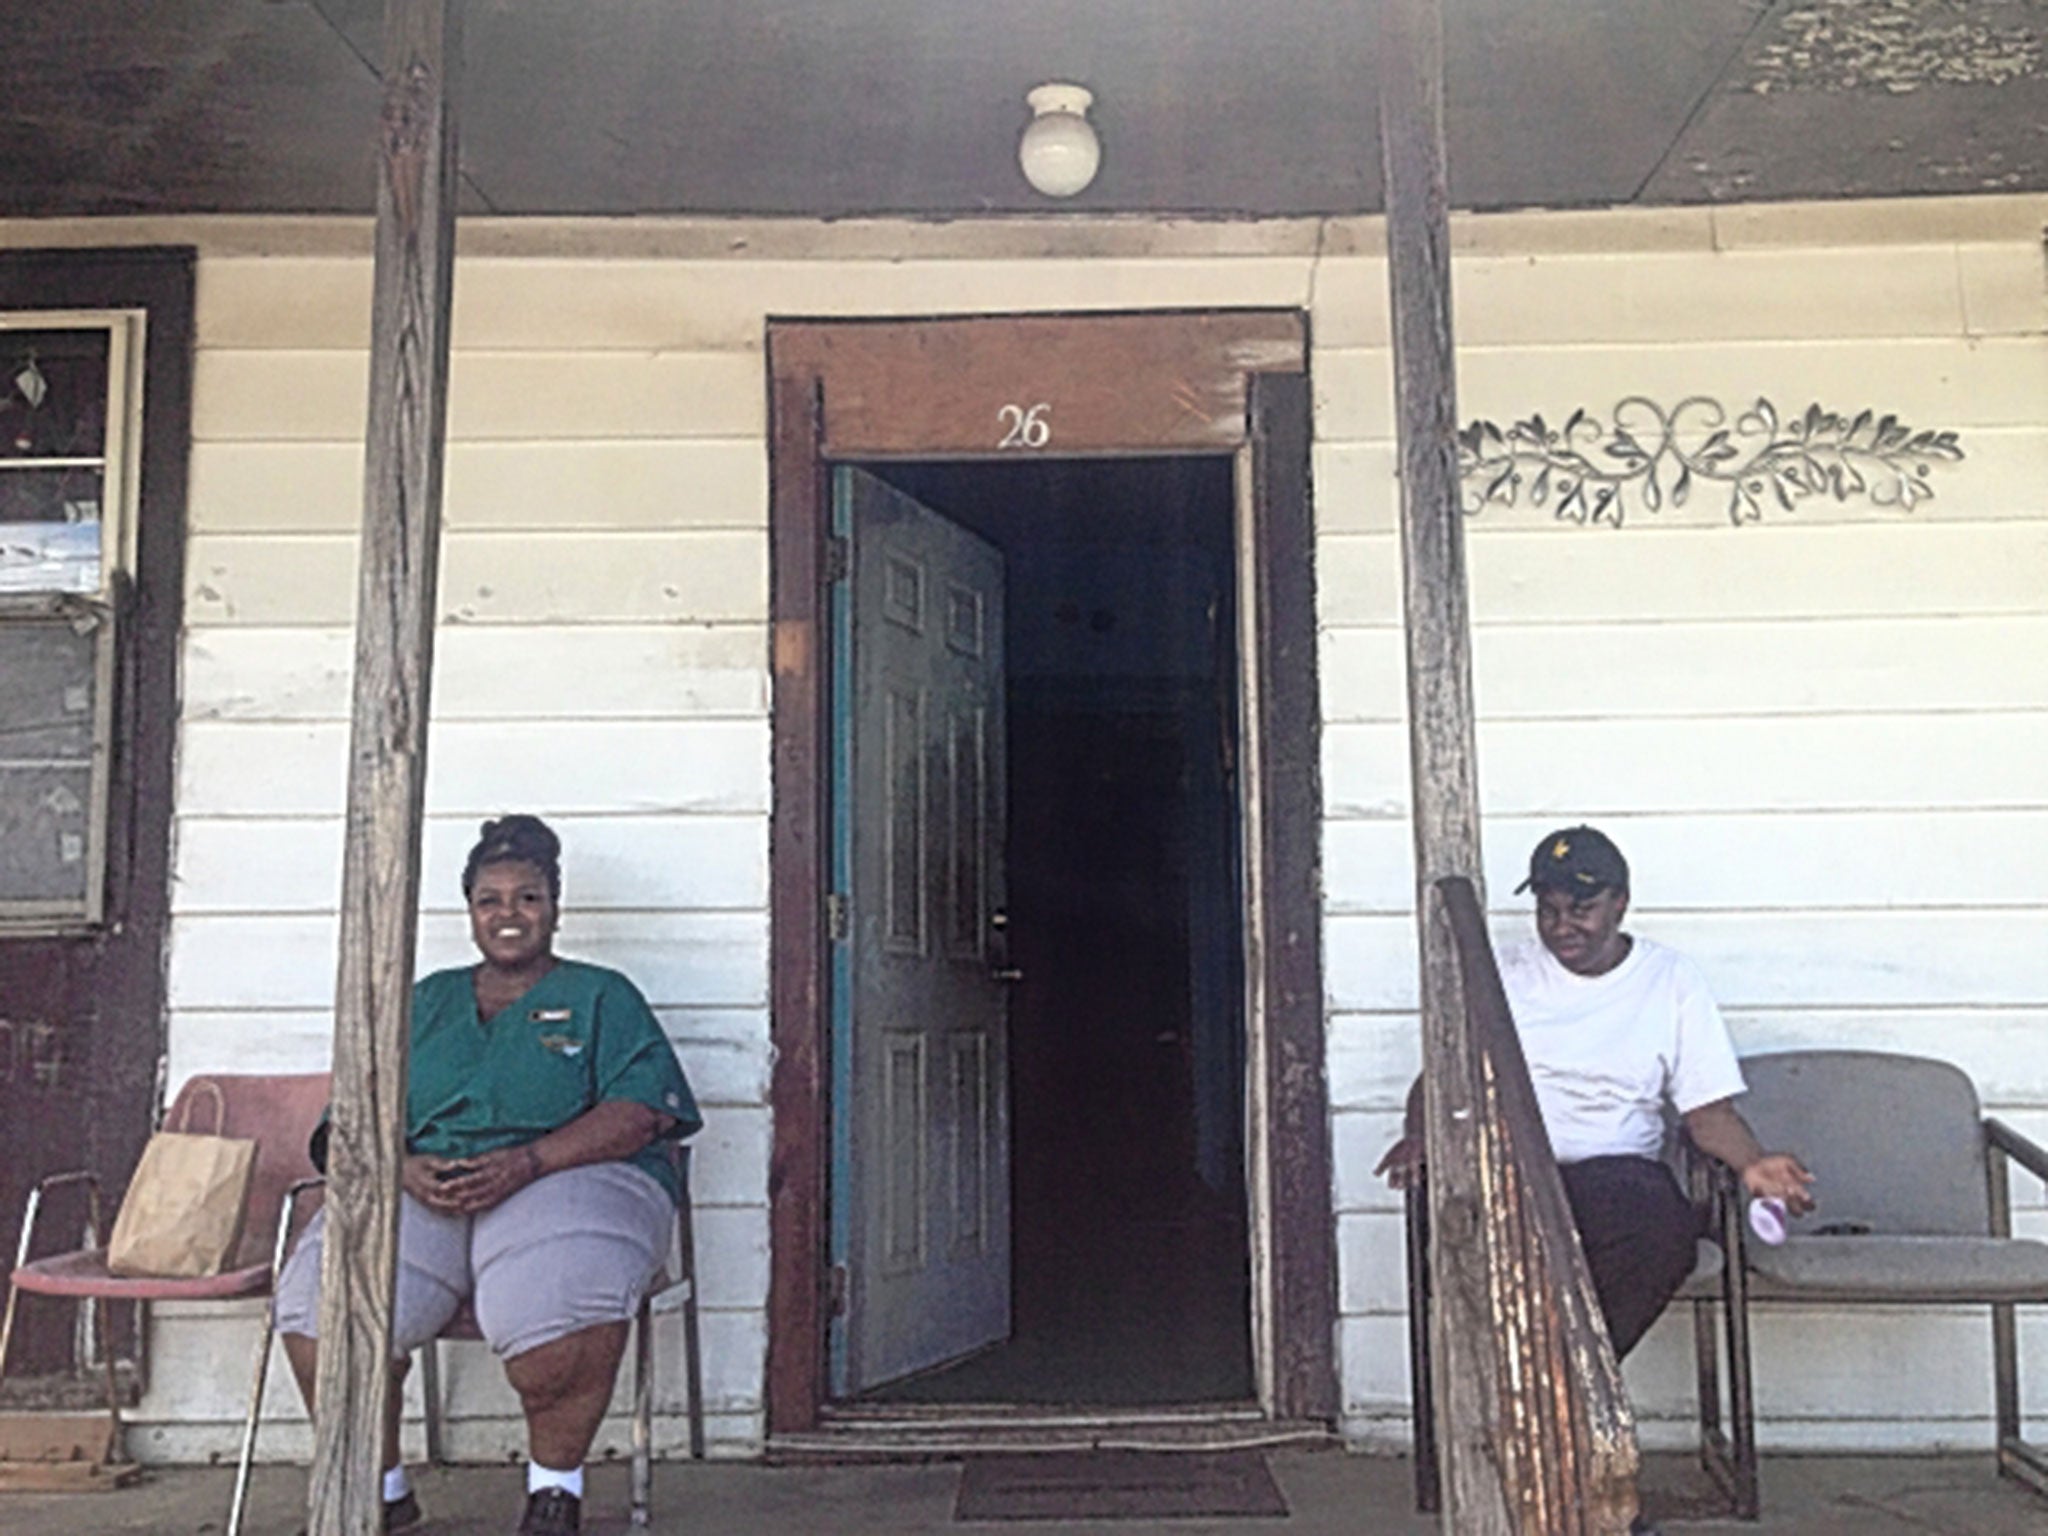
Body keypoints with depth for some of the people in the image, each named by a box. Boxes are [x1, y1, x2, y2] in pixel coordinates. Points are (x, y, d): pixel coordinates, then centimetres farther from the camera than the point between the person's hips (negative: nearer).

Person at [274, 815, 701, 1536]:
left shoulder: (601, 997, 14)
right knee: (320, 1303, -24)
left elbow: (638, 1112, -2)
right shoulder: (426, 1002, 25)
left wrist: (525, 1163, -17)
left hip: (566, 1181, -3)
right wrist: (405, 1168, -9)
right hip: (420, 1191, 4)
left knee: (560, 1302, -36)